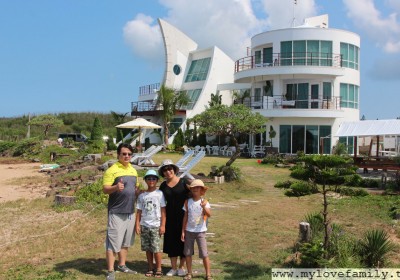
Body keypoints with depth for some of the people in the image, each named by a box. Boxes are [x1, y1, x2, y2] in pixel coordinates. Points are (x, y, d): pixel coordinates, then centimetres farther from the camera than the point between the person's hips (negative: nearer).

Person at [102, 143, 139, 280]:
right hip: (116, 212, -7)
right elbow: (105, 189, -15)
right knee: (113, 241, -4)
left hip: (130, 212, 7)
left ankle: (122, 265, 29)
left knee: (126, 241, 16)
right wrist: (116, 187, -33)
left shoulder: (133, 170, 12)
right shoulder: (112, 170, -10)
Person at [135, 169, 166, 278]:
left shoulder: (159, 194, -1)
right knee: (148, 248, 7)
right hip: (144, 225, 3)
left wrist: (163, 225, -7)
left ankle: (158, 269, 9)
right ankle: (150, 268, 19)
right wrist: (137, 225, 1)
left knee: (156, 248, -5)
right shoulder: (142, 195, 8)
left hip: (156, 225, -3)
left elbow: (163, 210, -3)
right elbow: (139, 211, 9)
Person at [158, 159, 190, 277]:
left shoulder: (184, 182, -7)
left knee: (183, 241, 4)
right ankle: (173, 268, 21)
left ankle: (181, 267, 20)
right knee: (171, 241, 8)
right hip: (170, 217, 3)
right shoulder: (163, 186, 5)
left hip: (183, 216, -3)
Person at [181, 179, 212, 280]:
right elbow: (185, 217, 5)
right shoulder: (187, 202, -1)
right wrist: (183, 231, 4)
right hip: (189, 231, 3)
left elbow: (209, 215, -21)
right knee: (187, 253, 8)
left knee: (204, 254, -2)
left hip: (200, 231, -3)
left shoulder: (204, 202, -7)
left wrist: (204, 207, -41)